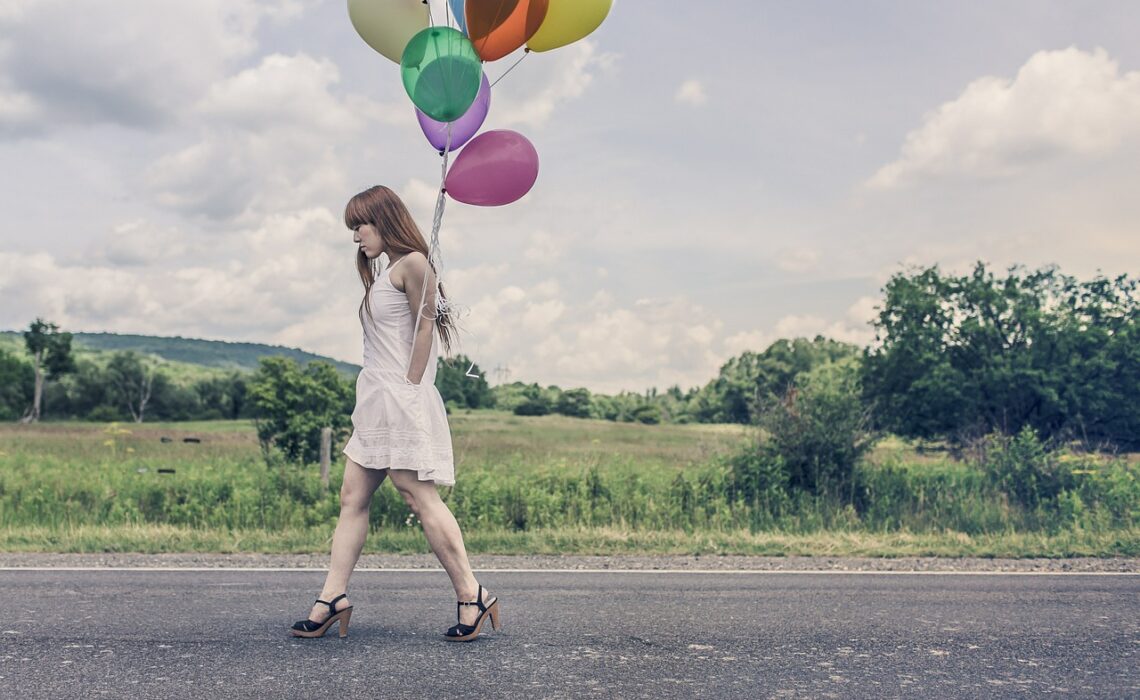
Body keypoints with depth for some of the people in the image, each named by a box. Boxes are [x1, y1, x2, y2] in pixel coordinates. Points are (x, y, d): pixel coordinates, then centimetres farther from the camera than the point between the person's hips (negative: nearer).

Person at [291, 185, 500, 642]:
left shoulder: (412, 263, -6)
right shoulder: (384, 274, 22)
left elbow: (424, 327, -12)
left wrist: (409, 386, -15)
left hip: (401, 399, -10)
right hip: (376, 403, 10)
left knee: (419, 496, -9)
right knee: (353, 497, 6)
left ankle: (472, 596, -3)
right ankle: (332, 598, 10)